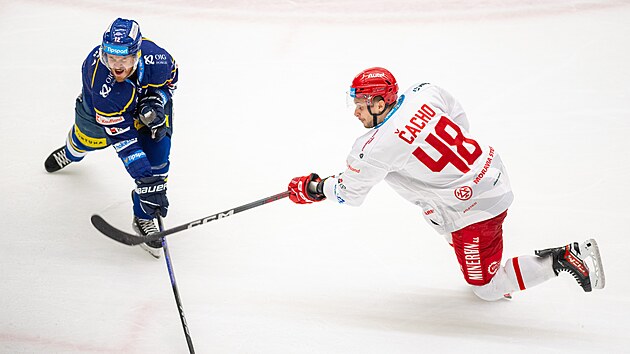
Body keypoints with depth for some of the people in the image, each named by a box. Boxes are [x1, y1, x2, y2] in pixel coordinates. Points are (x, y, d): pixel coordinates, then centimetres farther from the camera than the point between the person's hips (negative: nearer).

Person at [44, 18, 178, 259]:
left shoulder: (155, 57, -40)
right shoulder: (103, 88, -45)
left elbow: (171, 75, -11)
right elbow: (124, 142, -41)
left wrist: (156, 101, -28)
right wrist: (146, 183, -44)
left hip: (148, 98, 1)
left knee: (156, 154, -14)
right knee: (87, 139, 22)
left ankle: (144, 217, 4)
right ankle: (72, 152, 63)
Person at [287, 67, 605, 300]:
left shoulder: (376, 148, -21)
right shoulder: (423, 92, -5)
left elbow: (350, 193, -5)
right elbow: (459, 120, 13)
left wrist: (313, 189, 12)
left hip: (474, 207, -8)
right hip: (491, 170, 8)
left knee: (487, 289, 8)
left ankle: (567, 257, -3)